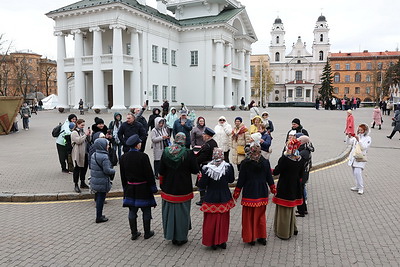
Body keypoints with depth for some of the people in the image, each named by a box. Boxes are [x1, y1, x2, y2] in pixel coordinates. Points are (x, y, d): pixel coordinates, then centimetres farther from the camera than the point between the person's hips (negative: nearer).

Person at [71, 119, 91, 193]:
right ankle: (76, 185, 5)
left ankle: (82, 182, 29)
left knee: (84, 168, 15)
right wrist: (85, 134, -17)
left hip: (85, 153, 7)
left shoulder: (83, 131, 13)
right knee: (77, 169, -1)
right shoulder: (74, 133, -7)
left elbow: (89, 141, 15)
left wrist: (88, 135, -1)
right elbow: (78, 141, -21)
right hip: (78, 154, -7)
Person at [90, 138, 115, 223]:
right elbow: (107, 170, -23)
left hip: (94, 181, 8)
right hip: (102, 183, -8)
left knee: (98, 198, 19)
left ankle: (99, 215, 31)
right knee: (101, 199, 3)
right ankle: (99, 217, 13)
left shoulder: (93, 155, 6)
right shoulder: (104, 157, -21)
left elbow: (91, 167, 14)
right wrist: (113, 171, -4)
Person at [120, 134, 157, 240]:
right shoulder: (143, 156, -18)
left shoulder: (123, 157, -1)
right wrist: (153, 187, -4)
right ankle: (147, 233, 20)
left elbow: (123, 175, 7)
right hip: (143, 188, -5)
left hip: (130, 187, 5)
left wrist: (125, 187, 17)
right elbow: (149, 173, -14)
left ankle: (134, 233, 22)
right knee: (146, 210, 9)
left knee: (132, 211, 13)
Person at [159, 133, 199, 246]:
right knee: (182, 212, 10)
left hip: (168, 189, 2)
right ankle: (181, 238, 21)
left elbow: (161, 172, 0)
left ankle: (171, 236, 29)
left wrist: (162, 185, 13)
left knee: (169, 211, 16)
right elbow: (195, 170, -9)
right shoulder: (188, 153, -14)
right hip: (183, 189, -2)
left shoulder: (166, 152, -5)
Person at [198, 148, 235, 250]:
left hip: (211, 199, -2)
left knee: (211, 221, 15)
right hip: (224, 199, 2)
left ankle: (212, 242, 26)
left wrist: (201, 179, 6)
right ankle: (222, 241, 31)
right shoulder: (228, 167, -13)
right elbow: (231, 180, 4)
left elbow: (202, 185, -12)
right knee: (223, 221, 19)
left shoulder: (206, 169, -19)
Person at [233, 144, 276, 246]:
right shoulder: (265, 162, -5)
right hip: (262, 194, 3)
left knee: (249, 217, 10)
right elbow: (269, 178, 3)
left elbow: (241, 180, -8)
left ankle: (250, 238, 18)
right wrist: (273, 190, 19)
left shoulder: (245, 163, -12)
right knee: (261, 215, 17)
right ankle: (262, 237, 25)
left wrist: (236, 194, 2)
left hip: (249, 194, -3)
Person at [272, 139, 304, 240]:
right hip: (295, 187, 6)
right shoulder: (300, 160, -3)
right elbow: (301, 175, 5)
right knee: (291, 208, 24)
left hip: (284, 188, -6)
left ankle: (283, 232, 17)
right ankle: (292, 229, 37)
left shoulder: (284, 159, -21)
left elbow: (276, 172, -18)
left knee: (283, 210, 8)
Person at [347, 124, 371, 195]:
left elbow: (364, 147, -17)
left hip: (360, 158, -6)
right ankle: (357, 186, 24)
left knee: (357, 172, -16)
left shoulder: (367, 138, -5)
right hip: (353, 157, 6)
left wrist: (358, 140, -27)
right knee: (355, 173, 12)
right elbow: (350, 142, 5)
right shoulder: (356, 136, 12)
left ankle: (361, 188, -4)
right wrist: (350, 137, -12)